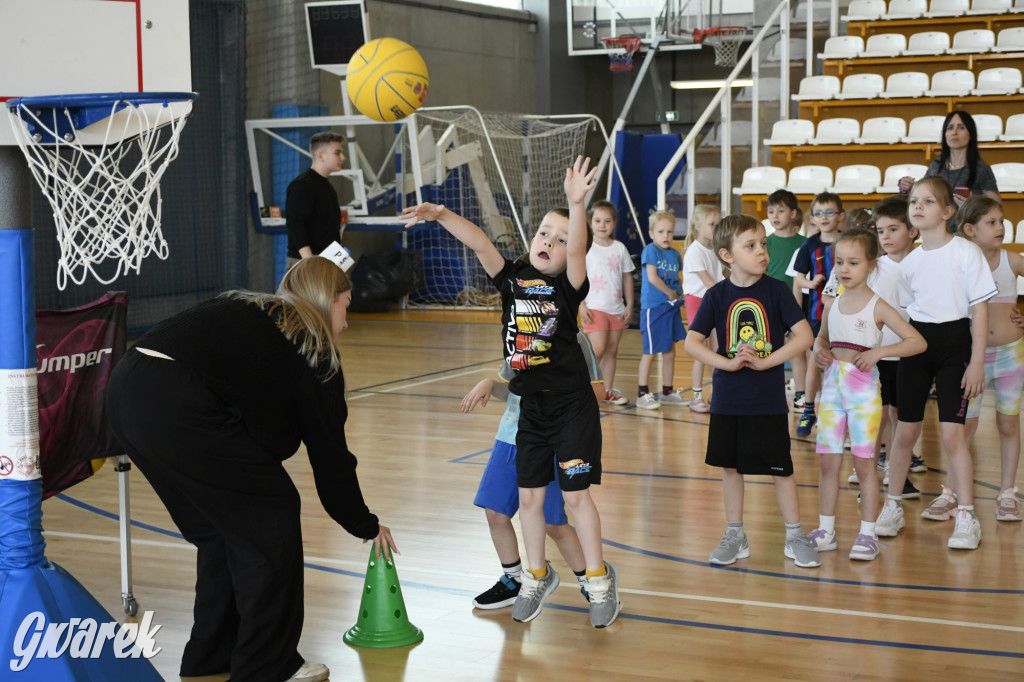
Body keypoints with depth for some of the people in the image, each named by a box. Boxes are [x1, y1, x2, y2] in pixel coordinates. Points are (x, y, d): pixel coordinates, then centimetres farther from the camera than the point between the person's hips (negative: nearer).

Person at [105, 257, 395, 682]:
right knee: (270, 519, 8)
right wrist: (366, 526, 26)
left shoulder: (247, 315, 29)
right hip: (176, 406, -8)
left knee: (222, 521, 22)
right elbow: (329, 455, 14)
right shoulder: (312, 349, 9)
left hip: (126, 391, 8)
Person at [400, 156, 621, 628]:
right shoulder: (513, 278, 0)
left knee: (576, 493, -2)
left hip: (572, 405, -5)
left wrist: (576, 204, -46)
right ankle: (538, 576, 28)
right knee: (529, 495, 11)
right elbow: (481, 244, -11)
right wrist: (441, 214, -25)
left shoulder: (568, 286, -11)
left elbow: (578, 249, -29)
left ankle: (599, 580, 13)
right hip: (531, 407, 5)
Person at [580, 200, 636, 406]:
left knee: (612, 350, 9)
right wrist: (581, 306, -11)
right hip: (595, 308, -4)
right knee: (598, 350, -13)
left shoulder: (619, 248, 7)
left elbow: (627, 277, 12)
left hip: (616, 309, 4)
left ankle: (608, 391, 18)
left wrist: (629, 304, 7)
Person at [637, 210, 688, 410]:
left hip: (671, 307, 7)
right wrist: (670, 293, -11)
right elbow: (652, 277, -17)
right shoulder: (650, 251, -9)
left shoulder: (675, 254, 12)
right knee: (650, 352, -3)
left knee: (669, 352, 12)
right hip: (653, 308, -7)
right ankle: (642, 394, 4)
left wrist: (679, 294, 0)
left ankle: (667, 392, 22)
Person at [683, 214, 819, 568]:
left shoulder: (776, 290, -5)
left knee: (780, 468, 5)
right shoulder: (717, 295, -3)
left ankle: (795, 536, 18)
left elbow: (804, 336, -10)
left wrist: (765, 362, -17)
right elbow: (691, 342, -5)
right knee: (730, 466, 10)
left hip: (769, 399, -2)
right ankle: (734, 536, 23)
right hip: (728, 400, 2)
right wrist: (727, 364, -18)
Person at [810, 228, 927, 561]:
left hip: (864, 389, -5)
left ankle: (867, 534, 7)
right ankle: (825, 530, 16)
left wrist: (879, 351, -20)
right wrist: (819, 350, 3)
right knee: (828, 462, 7)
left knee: (864, 463, -1)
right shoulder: (833, 305, 8)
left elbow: (918, 341, -11)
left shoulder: (878, 307, -7)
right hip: (832, 387, 5)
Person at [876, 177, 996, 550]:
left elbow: (980, 309, -7)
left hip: (954, 343, -4)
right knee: (905, 432, 8)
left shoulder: (966, 252, -8)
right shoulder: (910, 261, 5)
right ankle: (892, 507, 21)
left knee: (952, 434, -8)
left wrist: (977, 361, -11)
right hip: (916, 344, 4)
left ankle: (967, 517, 1)